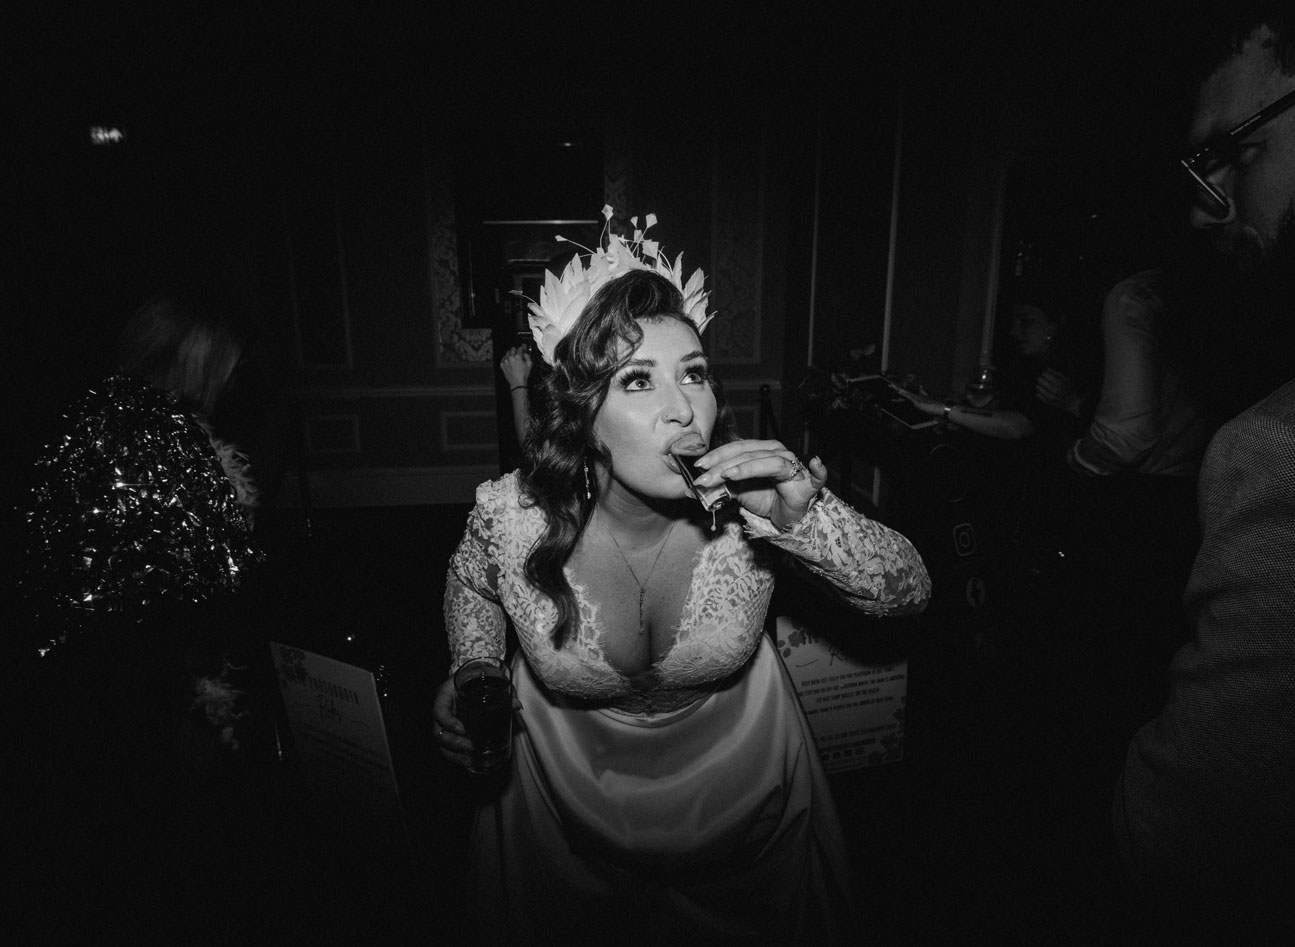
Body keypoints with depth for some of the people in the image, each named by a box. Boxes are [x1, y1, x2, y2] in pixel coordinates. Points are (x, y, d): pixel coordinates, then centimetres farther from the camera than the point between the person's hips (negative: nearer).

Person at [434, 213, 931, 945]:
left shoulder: (754, 502, -27)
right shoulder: (512, 515, -25)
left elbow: (911, 592, -19)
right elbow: (472, 583, -1)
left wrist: (806, 519, -37)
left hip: (742, 811, 1)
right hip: (573, 822, 0)